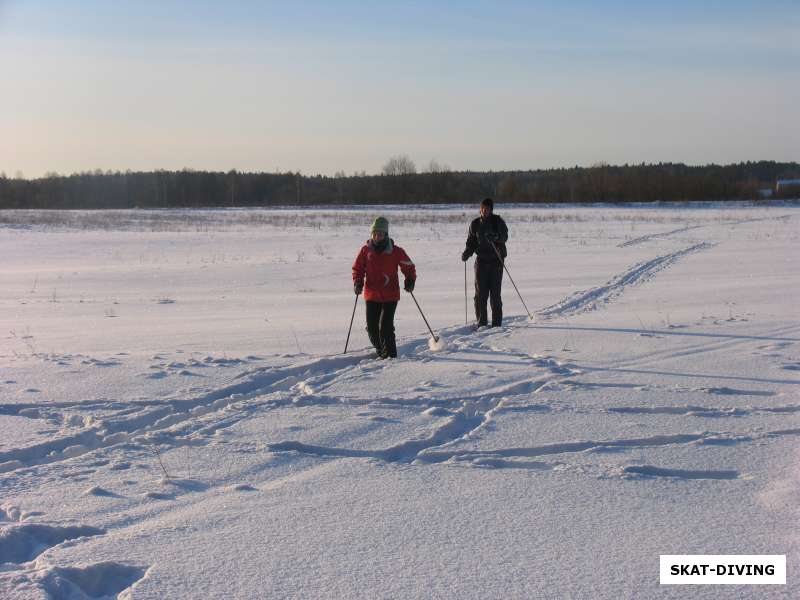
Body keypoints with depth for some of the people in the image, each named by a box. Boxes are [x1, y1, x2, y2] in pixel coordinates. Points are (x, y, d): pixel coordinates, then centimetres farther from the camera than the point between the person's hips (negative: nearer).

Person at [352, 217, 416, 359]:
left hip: (390, 295, -3)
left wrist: (410, 281, -10)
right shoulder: (366, 250, 2)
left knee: (385, 326, -13)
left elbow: (409, 267, 6)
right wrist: (357, 282, -4)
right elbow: (357, 268, 13)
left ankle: (390, 355, -1)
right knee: (372, 327, 6)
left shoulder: (396, 252, -4)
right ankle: (381, 352, 28)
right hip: (371, 295, 3)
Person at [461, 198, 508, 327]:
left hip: (496, 260, -2)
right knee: (480, 293, -3)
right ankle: (481, 323, 5)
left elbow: (504, 237, -11)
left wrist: (495, 236, -32)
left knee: (495, 293, -5)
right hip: (481, 260, 2)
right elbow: (471, 242, 12)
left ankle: (496, 323, 2)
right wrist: (466, 253, -6)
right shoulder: (475, 224, 9)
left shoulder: (498, 221, 0)